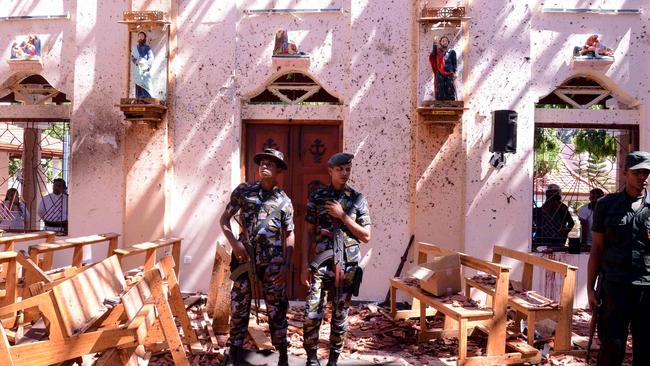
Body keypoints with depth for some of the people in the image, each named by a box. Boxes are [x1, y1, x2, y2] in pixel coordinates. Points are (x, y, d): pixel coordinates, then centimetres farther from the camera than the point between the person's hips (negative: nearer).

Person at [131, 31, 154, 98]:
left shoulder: (147, 48, 8)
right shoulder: (134, 48, 20)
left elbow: (151, 59, -4)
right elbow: (132, 58, 10)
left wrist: (148, 67, -24)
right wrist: (137, 61, -14)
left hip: (145, 71, -3)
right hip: (137, 71, 3)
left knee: (146, 88, -14)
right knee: (138, 89, -1)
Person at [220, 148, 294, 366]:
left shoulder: (284, 200, 6)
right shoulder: (243, 191, 4)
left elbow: (289, 235, 8)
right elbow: (224, 219, 7)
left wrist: (286, 265, -2)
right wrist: (234, 242, -10)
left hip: (273, 261, 0)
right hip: (245, 257, 0)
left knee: (277, 308, 6)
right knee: (239, 307, 6)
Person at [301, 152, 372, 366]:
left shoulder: (358, 200, 3)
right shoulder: (317, 198, 3)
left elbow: (366, 237, 0)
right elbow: (308, 233, 5)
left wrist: (343, 216, -11)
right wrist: (305, 265, -1)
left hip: (347, 265, 1)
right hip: (321, 263, 0)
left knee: (340, 316, 8)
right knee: (312, 314, -3)